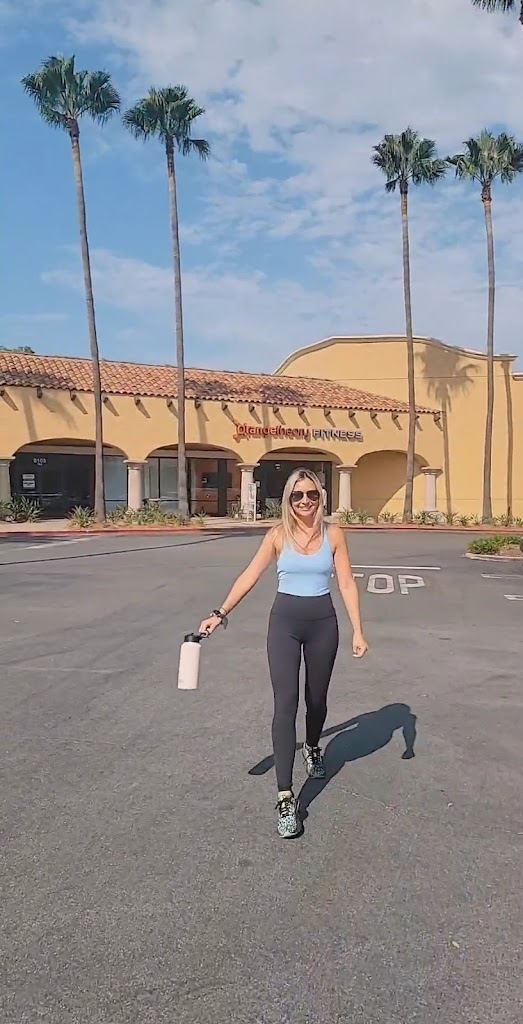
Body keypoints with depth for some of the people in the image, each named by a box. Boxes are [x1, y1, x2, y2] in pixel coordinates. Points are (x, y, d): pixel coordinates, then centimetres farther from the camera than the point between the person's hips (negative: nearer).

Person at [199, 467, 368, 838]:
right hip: (285, 621, -1)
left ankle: (313, 748, 52)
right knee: (285, 703, -10)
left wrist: (358, 630, -7)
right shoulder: (278, 535, -2)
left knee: (316, 699, 17)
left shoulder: (333, 534, -1)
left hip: (323, 622, 1)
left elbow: (347, 583, -1)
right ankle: (286, 799, -8)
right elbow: (250, 576, -4)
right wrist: (221, 613, -12)